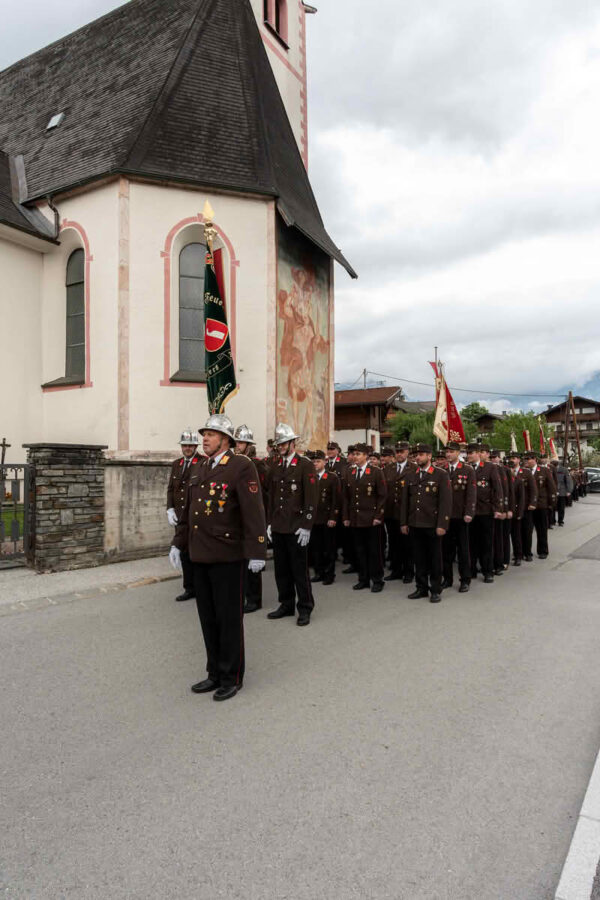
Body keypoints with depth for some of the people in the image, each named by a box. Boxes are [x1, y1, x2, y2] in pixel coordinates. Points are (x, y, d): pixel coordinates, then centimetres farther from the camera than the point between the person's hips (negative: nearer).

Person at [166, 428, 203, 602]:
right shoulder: (176, 464, 14)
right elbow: (170, 488, 15)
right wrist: (170, 509, 3)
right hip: (180, 517, 6)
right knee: (185, 553, 11)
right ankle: (189, 588, 23)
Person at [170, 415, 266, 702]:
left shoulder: (242, 467, -11)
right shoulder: (199, 470, 13)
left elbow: (254, 511, -16)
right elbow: (187, 511, 20)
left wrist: (256, 552, -20)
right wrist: (178, 543, 17)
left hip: (228, 557, -7)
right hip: (200, 556, 7)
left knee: (229, 619, 5)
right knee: (208, 618, 15)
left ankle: (231, 677, 20)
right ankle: (215, 673, 30)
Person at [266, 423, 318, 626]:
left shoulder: (305, 465, -7)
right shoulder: (275, 468, 12)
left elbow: (311, 498, -11)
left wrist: (306, 526, -14)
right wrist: (269, 523, 12)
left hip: (296, 528, -6)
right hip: (278, 528, 6)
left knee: (299, 569, 1)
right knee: (281, 569, 12)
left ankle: (305, 608, 14)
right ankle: (286, 604, 26)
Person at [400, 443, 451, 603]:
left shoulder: (441, 474, -4)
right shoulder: (410, 476, 10)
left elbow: (446, 501, -8)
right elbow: (405, 501, 13)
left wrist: (442, 524, -13)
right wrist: (403, 523, 8)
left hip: (432, 525, -4)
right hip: (414, 525, 4)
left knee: (435, 558, 6)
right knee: (419, 558, 10)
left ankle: (436, 590, 17)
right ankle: (421, 588, 23)